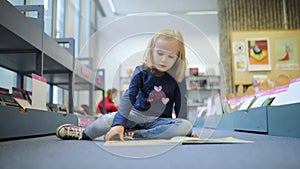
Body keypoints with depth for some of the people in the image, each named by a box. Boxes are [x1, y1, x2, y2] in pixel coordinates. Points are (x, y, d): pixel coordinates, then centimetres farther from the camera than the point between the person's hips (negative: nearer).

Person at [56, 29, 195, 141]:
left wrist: (183, 132, -4)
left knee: (187, 126, -30)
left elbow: (180, 104, 0)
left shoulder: (178, 78, -6)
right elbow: (129, 97, -18)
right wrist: (119, 124, -32)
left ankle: (134, 134, -29)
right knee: (108, 120, -24)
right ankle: (84, 134, 11)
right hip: (136, 114, 0)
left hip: (160, 121, 1)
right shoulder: (142, 72, -8)